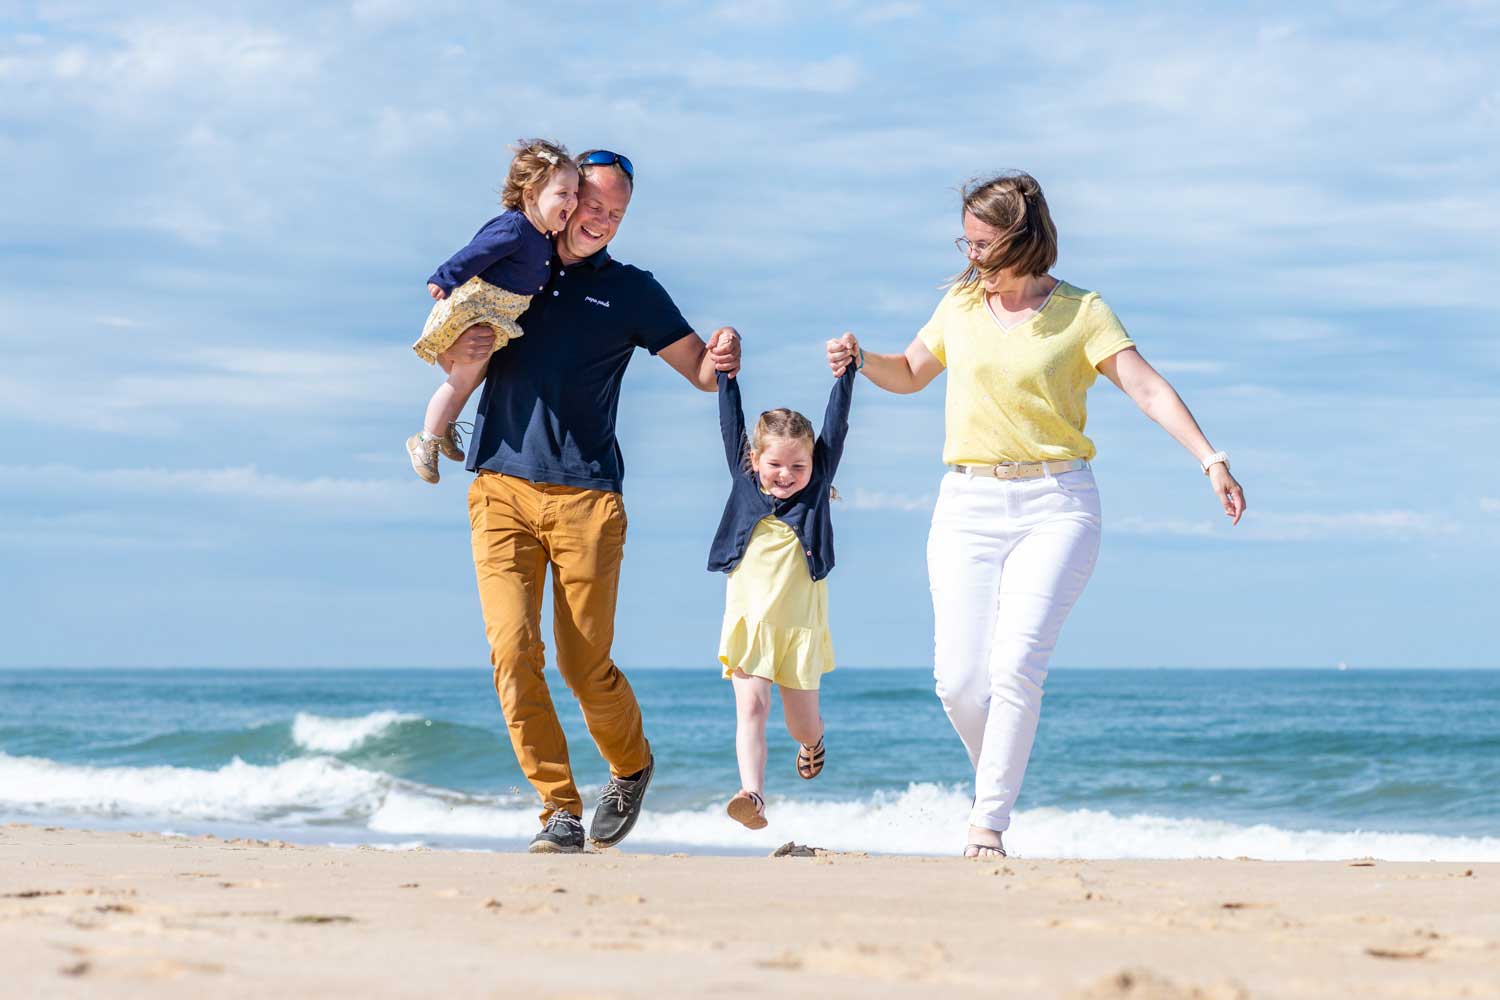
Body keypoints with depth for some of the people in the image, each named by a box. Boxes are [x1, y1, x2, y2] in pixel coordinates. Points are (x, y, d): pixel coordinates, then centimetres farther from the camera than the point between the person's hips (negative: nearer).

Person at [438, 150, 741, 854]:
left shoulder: (629, 291, 10)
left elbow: (703, 373, 8)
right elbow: (447, 354, 23)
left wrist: (722, 361, -16)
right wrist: (461, 347, -2)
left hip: (585, 498, -1)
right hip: (500, 490, 1)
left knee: (586, 668, -1)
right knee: (512, 651, -12)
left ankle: (631, 767, 28)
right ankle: (559, 812, -6)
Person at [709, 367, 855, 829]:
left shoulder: (815, 489, 2)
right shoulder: (744, 482, 4)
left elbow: (836, 427, -2)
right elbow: (731, 424, 5)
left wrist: (845, 374, -8)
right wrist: (727, 371, 2)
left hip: (800, 624, 0)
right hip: (748, 621, 0)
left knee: (802, 724, 10)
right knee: (751, 708, -15)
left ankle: (814, 740, 46)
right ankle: (752, 794, -26)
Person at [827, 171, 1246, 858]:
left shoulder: (1081, 312, 0)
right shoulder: (961, 304, 11)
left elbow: (1148, 390, -8)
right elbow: (912, 373, 27)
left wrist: (1210, 459, -20)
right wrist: (863, 362, 6)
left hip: (1055, 505, -3)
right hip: (968, 505, 3)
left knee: (1016, 664, -19)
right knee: (959, 678, -7)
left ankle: (990, 821, -12)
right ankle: (997, 781, 20)